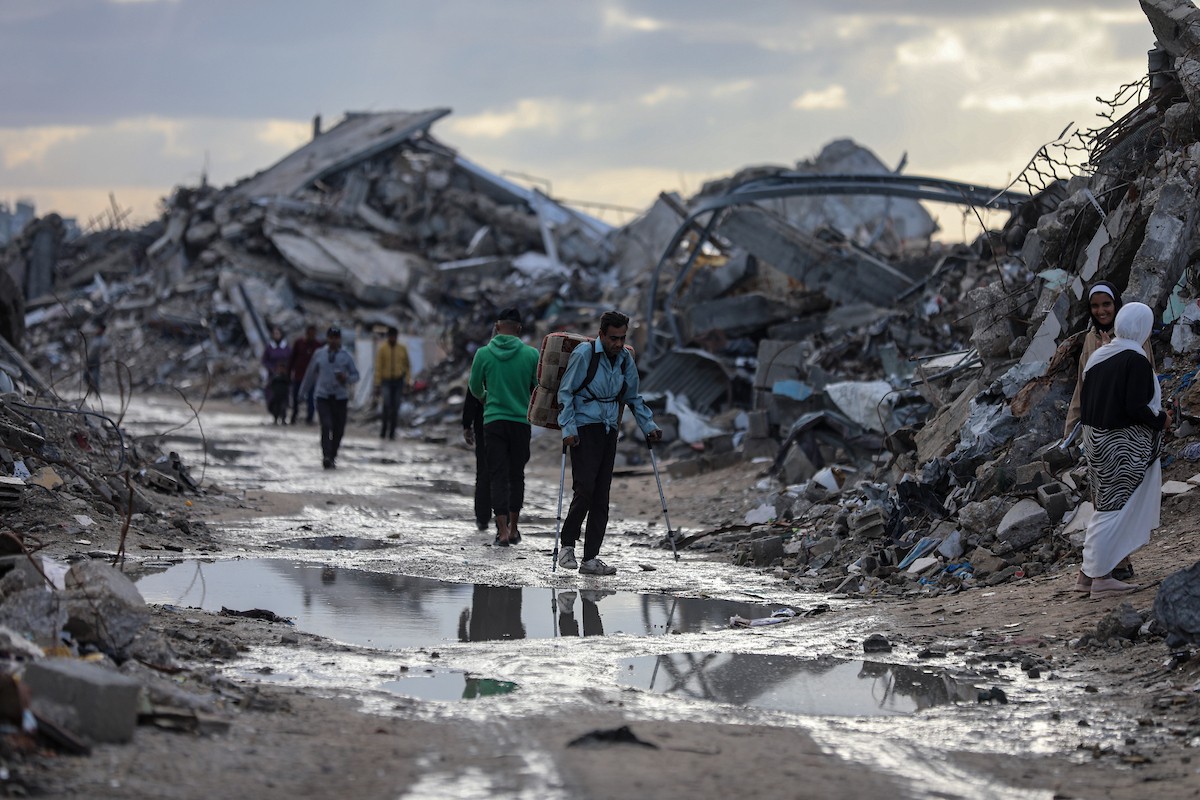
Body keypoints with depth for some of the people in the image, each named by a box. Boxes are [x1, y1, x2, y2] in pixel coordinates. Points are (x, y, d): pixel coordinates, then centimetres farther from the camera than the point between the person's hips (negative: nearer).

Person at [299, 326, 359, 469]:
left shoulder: (346, 356, 6)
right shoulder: (319, 354, 7)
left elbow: (356, 375, 9)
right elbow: (310, 373, 17)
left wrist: (346, 378, -13)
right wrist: (303, 391, 23)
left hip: (340, 397, 1)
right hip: (323, 396, -1)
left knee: (339, 429, 2)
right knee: (326, 426, -17)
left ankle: (332, 457, 18)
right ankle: (326, 457, -24)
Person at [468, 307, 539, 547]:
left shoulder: (484, 353, -4)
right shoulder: (531, 354, -4)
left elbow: (475, 388, 7)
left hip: (493, 421, -1)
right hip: (521, 421, 1)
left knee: (498, 476, 0)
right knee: (516, 475, 14)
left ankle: (502, 531, -11)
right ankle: (513, 529, 18)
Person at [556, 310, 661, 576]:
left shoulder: (625, 359, 9)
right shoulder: (584, 354, -9)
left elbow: (633, 397, 22)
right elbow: (565, 392, -7)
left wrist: (649, 426, 16)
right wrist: (568, 429, -15)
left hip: (609, 431, 6)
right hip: (584, 429, -6)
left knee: (601, 497, 3)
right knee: (584, 489, -16)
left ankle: (591, 558, 5)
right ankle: (567, 545, 0)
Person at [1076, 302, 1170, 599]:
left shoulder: (1098, 357, 7)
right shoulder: (1136, 360, -17)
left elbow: (1085, 406, 10)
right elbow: (1136, 407, -23)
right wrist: (1161, 419, -6)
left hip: (1097, 439, 8)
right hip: (1124, 446, -8)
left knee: (1109, 507, 17)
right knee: (1117, 509, 0)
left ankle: (1088, 573, 17)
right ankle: (1100, 577, 3)